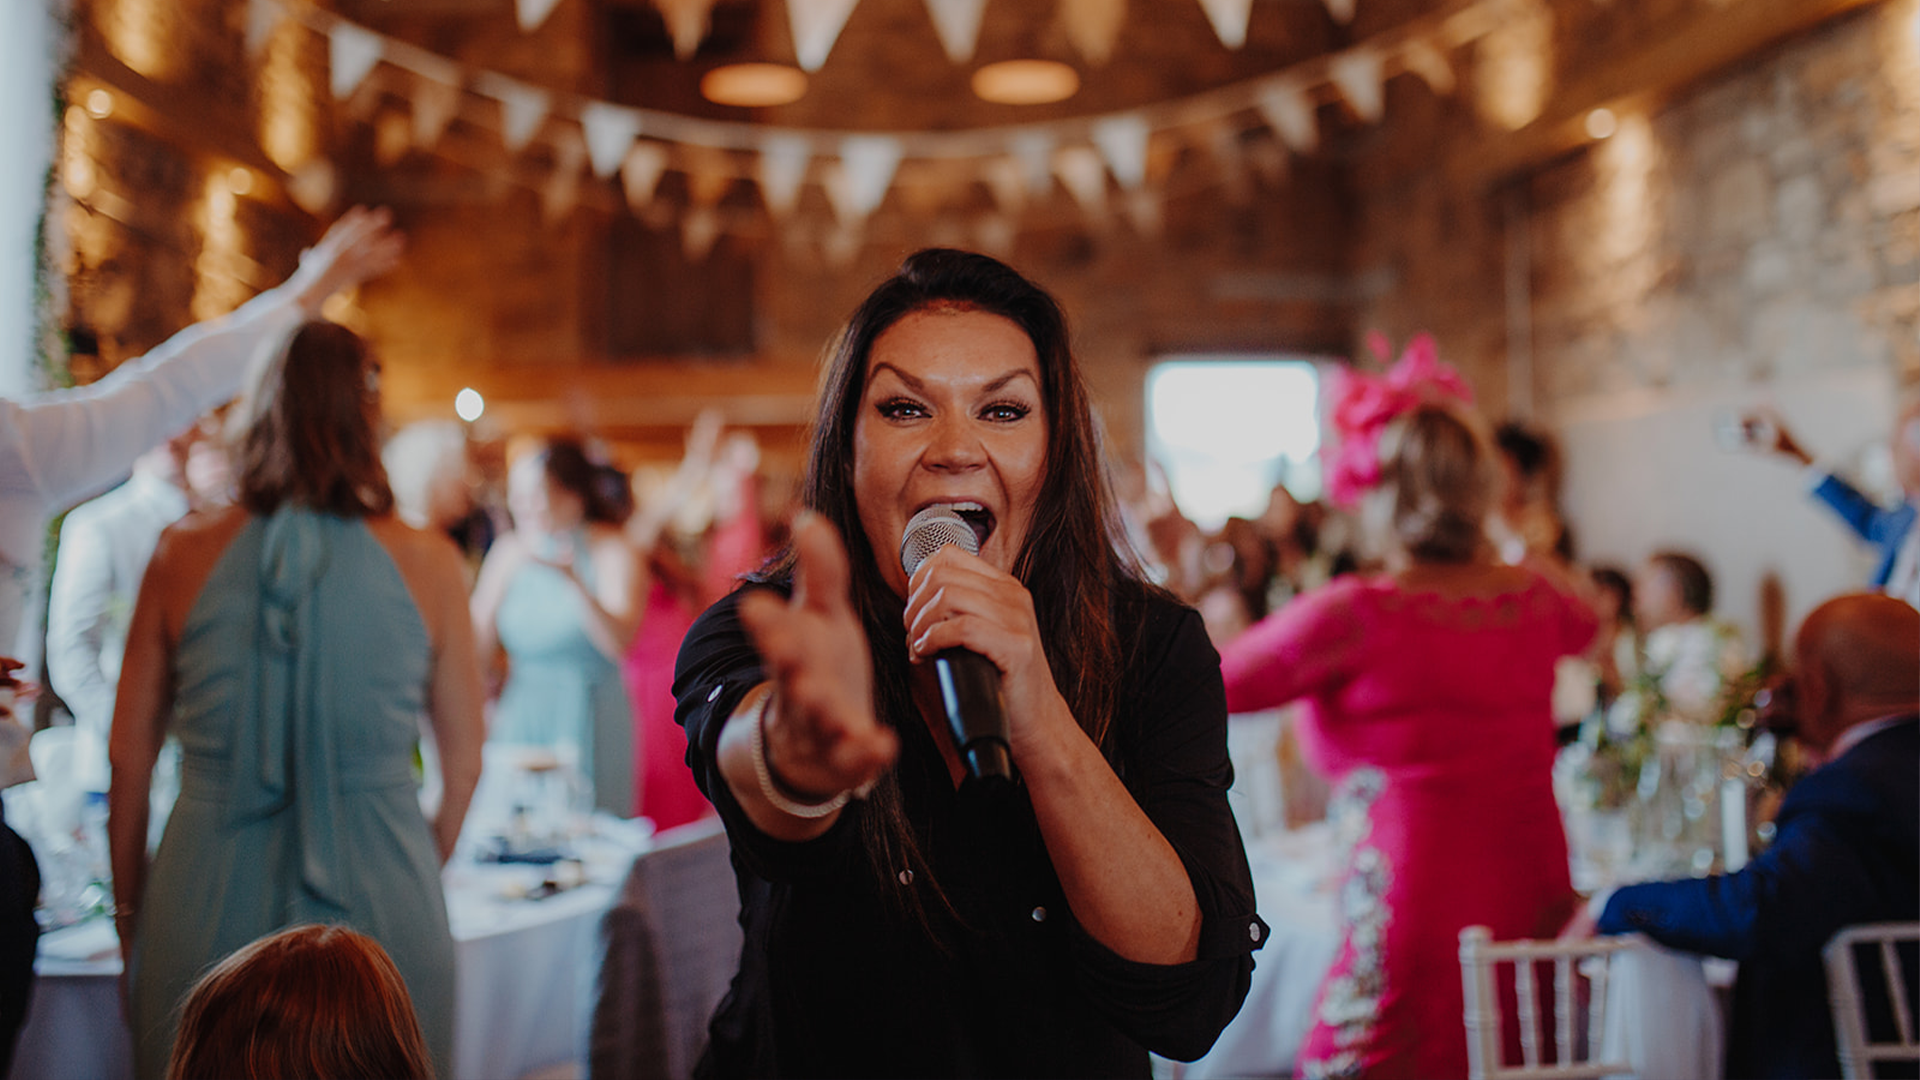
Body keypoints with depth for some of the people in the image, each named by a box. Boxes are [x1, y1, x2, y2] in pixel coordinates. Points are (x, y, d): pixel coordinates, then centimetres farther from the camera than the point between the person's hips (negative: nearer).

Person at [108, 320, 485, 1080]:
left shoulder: (183, 554, -3)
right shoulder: (427, 563, -4)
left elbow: (128, 761, 4)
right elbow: (464, 767, 4)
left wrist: (129, 912, 17)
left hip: (208, 901, 1)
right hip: (379, 906, -1)